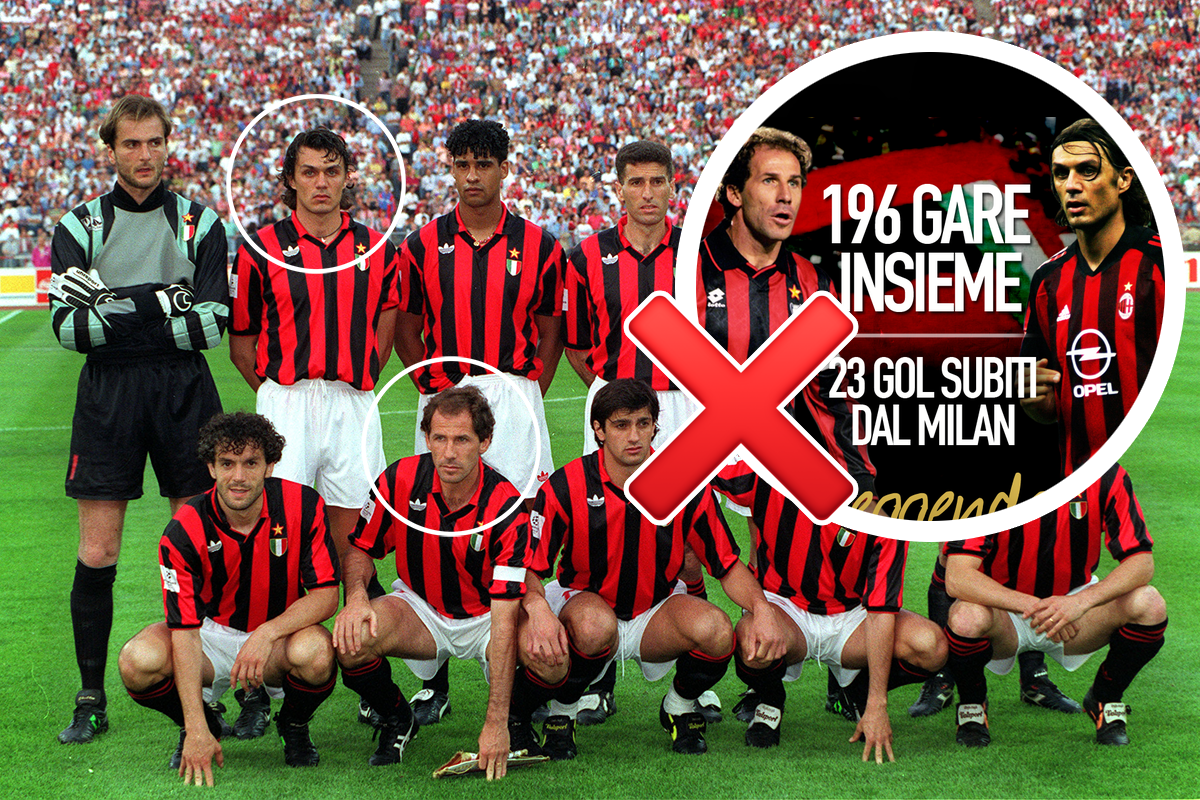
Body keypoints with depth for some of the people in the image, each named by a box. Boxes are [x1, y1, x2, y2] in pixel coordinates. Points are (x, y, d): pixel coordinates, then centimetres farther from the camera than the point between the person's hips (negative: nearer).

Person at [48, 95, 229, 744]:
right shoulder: (79, 228, 7)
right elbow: (68, 327, -5)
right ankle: (91, 702, 8)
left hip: (184, 393, 0)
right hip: (106, 396, 0)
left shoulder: (199, 225, 7)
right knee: (96, 555, -2)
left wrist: (122, 307, -12)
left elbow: (210, 326, -4)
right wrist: (159, 304, -16)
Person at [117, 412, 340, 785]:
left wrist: (267, 633, -33)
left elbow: (326, 595, -14)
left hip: (282, 635, 0)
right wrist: (197, 730, -31)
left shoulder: (303, 506, -17)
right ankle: (202, 722, 5)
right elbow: (185, 631, -23)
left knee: (316, 653, -36)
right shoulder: (184, 531, -20)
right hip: (211, 632, 0)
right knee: (139, 661, -29)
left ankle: (294, 726, 1)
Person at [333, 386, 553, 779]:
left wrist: (496, 724, -37)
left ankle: (516, 723, 3)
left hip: (486, 617, -2)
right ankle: (396, 719, 3)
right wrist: (356, 596, -24)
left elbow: (504, 619, -31)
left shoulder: (507, 508, -26)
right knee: (352, 640, -30)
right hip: (420, 609, 2)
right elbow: (361, 548, 2)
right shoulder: (400, 480, -16)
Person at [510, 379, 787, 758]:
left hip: (656, 611, 2)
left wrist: (761, 610, -23)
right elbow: (531, 569, -15)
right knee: (595, 626, -39)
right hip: (583, 603, -2)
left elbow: (728, 566, -3)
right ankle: (561, 713, -8)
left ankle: (679, 708, 3)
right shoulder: (566, 487, -16)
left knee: (716, 630, -30)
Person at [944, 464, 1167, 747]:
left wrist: (1082, 601, -35)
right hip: (1004, 610, -2)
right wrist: (1031, 606, -42)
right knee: (967, 617, -36)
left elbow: (1142, 561, -17)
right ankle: (971, 705, -2)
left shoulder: (1105, 474, -17)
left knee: (1149, 605, -24)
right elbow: (957, 577, -30)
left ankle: (1105, 699, 4)